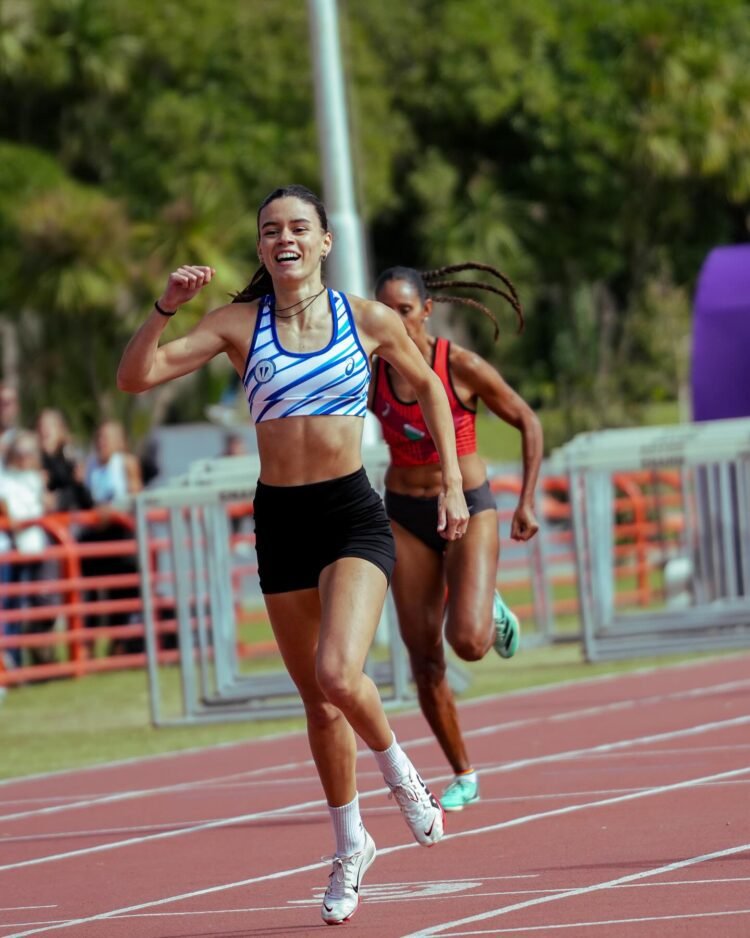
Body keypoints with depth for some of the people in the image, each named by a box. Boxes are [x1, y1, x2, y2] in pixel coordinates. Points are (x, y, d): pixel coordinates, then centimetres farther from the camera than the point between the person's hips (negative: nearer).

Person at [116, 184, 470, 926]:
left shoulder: (368, 320, -2)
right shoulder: (238, 324, -1)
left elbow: (427, 387, 15)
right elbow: (136, 377, -8)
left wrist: (452, 483, 10)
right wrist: (165, 309, -23)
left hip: (353, 513, -2)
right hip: (279, 520, 2)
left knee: (338, 674, -24)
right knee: (317, 700, 12)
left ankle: (398, 768, 7)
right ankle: (350, 847, 31)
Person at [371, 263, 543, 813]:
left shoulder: (462, 367, -13)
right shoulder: (372, 375, -5)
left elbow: (528, 422, -2)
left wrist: (528, 500, -5)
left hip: (469, 510, -3)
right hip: (406, 519, 3)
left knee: (467, 642, -21)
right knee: (424, 659, 0)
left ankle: (492, 613, 18)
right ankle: (464, 778, 14)